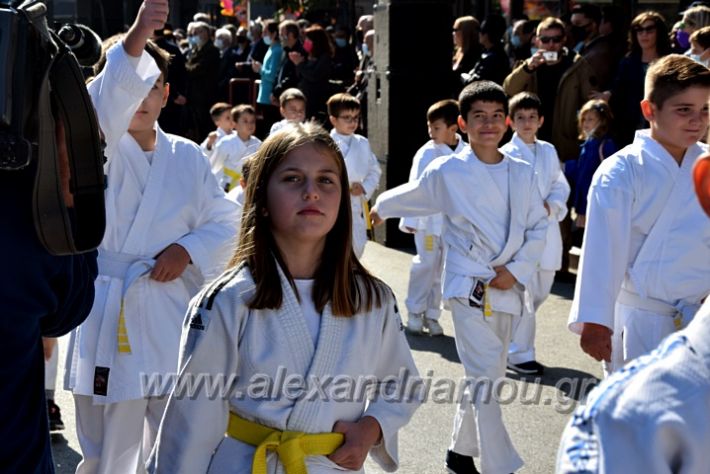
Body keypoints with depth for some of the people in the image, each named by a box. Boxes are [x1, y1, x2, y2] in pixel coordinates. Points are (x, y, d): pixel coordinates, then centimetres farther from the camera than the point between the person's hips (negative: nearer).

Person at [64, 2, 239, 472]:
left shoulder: (187, 157, 10)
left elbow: (225, 222, 11)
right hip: (108, 323, -3)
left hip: (173, 322, 3)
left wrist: (189, 249, -9)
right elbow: (102, 108, -24)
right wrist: (133, 43, -40)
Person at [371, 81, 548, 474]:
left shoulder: (522, 173, 3)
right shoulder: (447, 172, -5)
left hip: (507, 289, 4)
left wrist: (516, 271, -6)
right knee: (486, 380, -13)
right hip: (469, 287, -4)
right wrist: (380, 208, 29)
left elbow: (538, 227, 6)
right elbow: (410, 195, 13)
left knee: (487, 378, 15)